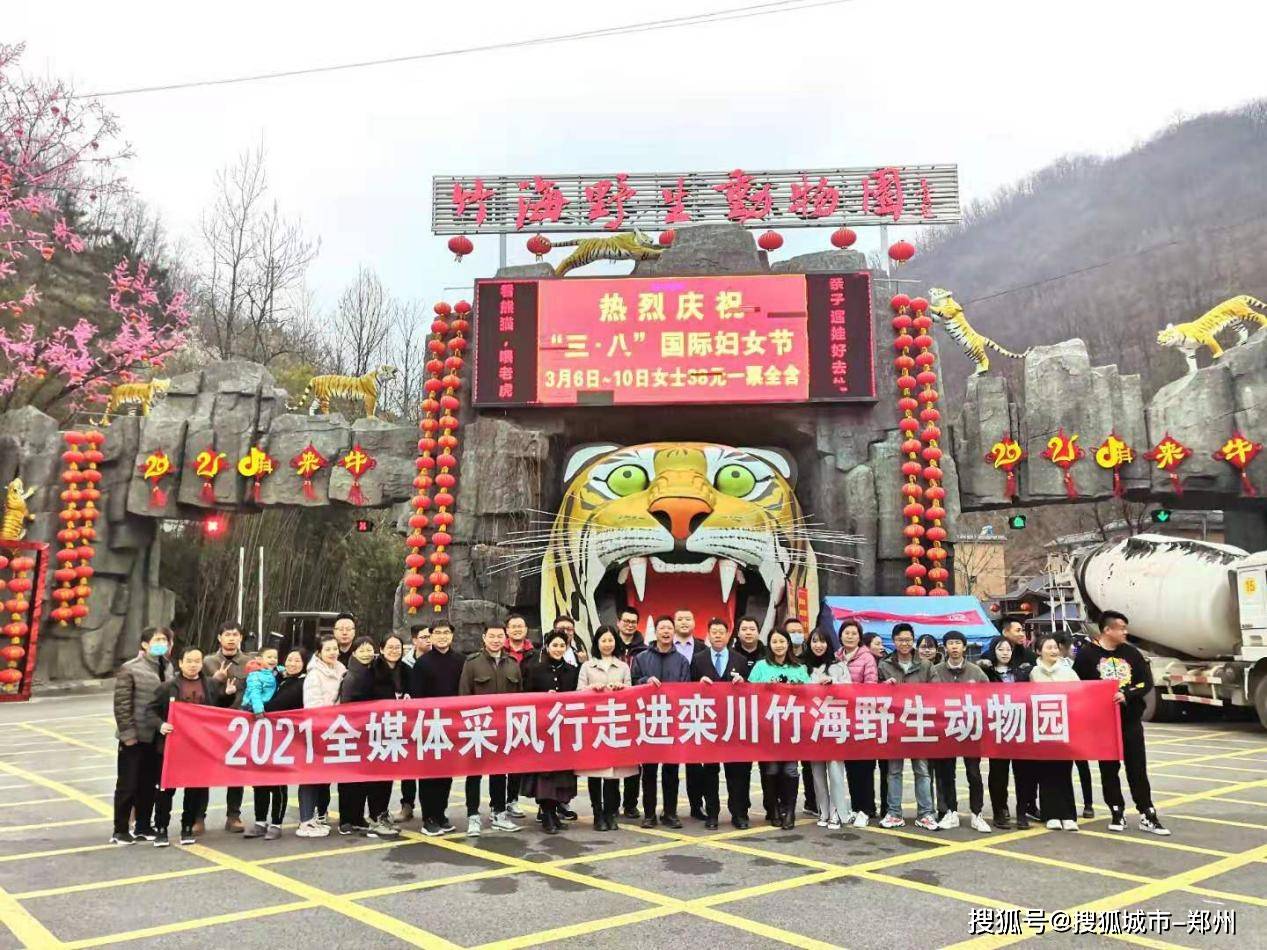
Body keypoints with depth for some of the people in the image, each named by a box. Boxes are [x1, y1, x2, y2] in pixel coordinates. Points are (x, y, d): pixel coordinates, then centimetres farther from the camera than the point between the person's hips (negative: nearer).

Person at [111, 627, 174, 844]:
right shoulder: (130, 669, -10)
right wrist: (128, 732, -14)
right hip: (135, 738, -5)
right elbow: (121, 704, -12)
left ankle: (143, 827, 25)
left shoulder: (168, 668, 7)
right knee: (127, 785, 5)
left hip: (157, 737, 5)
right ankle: (120, 831, 16)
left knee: (149, 785, 13)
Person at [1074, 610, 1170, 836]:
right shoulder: (1087, 654, -7)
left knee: (1138, 768, 5)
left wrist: (1126, 695, -16)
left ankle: (1147, 816, 11)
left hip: (1131, 720, 3)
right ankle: (1117, 813, 18)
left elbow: (1147, 682, -1)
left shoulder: (1131, 653, 4)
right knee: (1109, 769, 7)